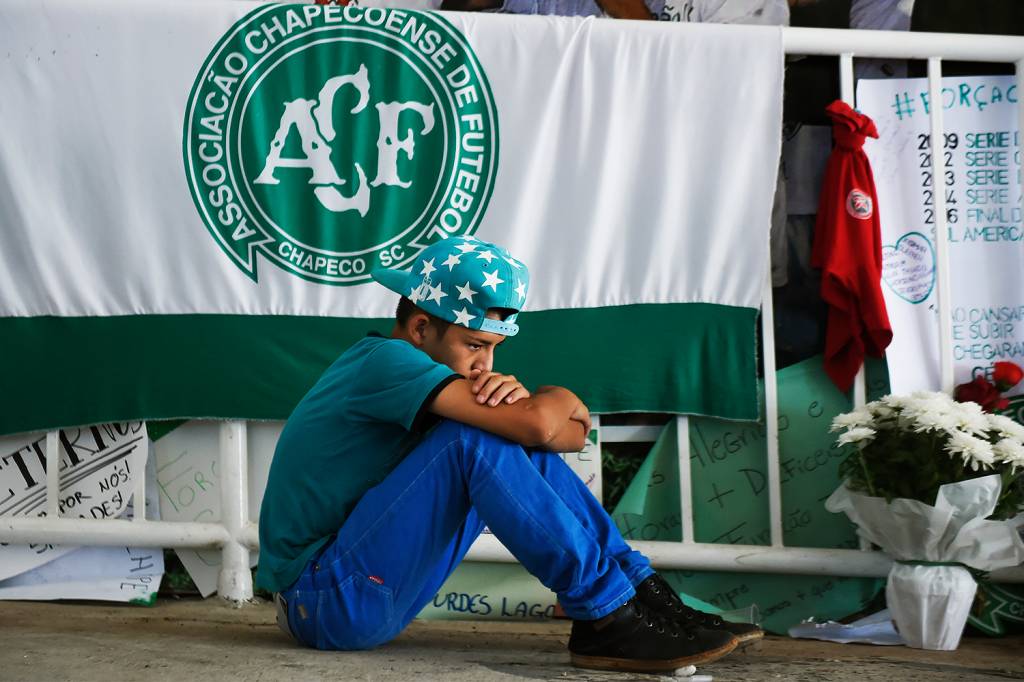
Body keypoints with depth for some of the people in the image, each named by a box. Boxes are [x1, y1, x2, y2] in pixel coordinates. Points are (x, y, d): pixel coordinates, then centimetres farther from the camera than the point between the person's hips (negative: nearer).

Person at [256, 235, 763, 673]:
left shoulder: (394, 369, 11)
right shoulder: (384, 360, -17)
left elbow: (571, 433, 6)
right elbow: (537, 422, -30)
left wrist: (530, 403, -17)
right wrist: (561, 401, -6)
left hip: (369, 590, 9)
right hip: (325, 601, -9)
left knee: (524, 452, 2)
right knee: (472, 440, -25)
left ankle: (647, 598, -1)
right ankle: (607, 619, -21)